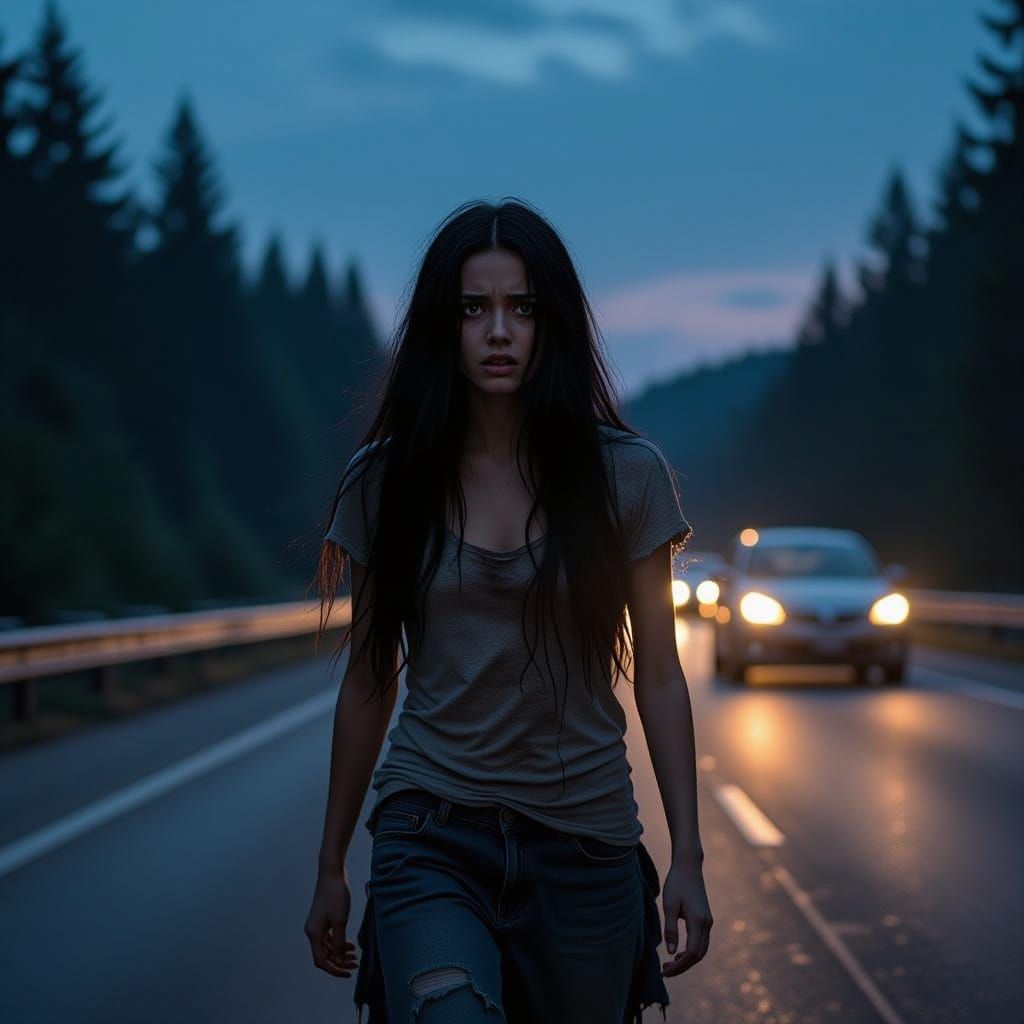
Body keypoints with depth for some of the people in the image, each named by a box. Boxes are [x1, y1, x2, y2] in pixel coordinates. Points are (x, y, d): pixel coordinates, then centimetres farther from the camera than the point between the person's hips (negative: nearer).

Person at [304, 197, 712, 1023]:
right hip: (433, 838, -1)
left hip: (587, 843, 1)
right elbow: (369, 682, 9)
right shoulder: (389, 480, 2)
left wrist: (689, 858, -1)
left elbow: (658, 677, 3)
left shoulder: (626, 475, 0)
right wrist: (331, 867, 11)